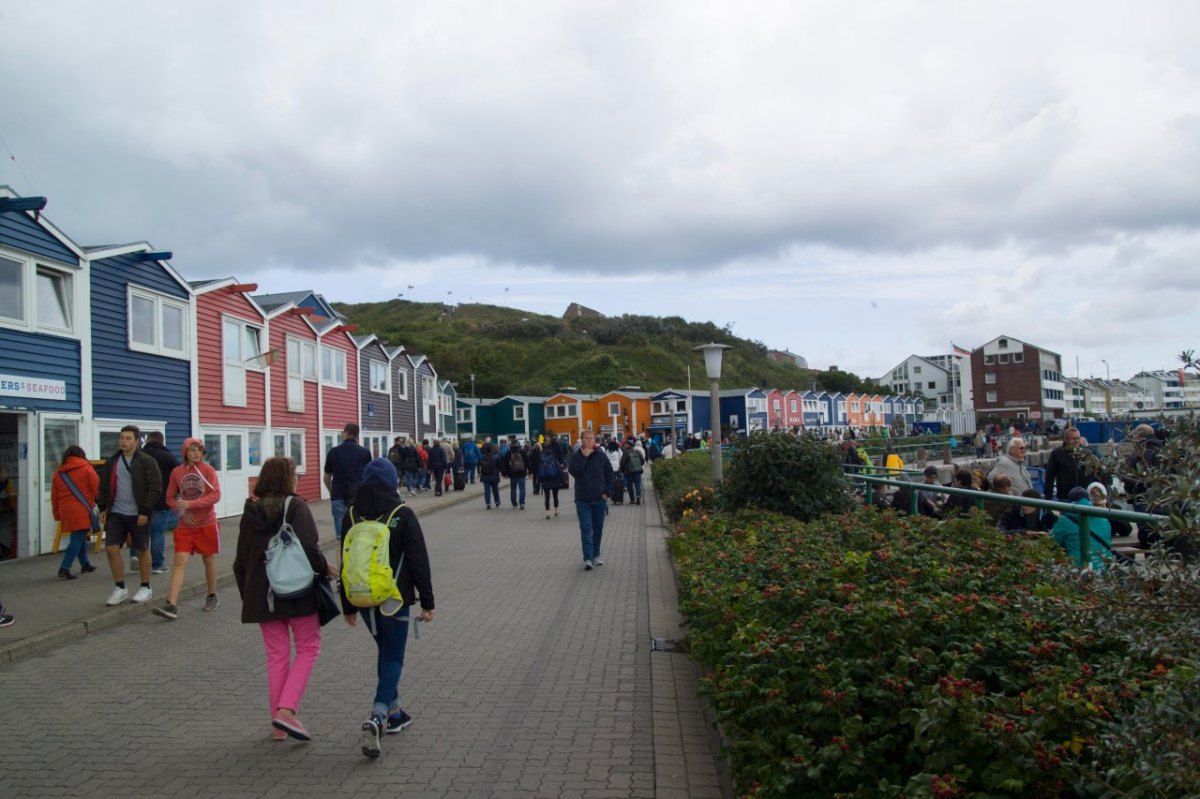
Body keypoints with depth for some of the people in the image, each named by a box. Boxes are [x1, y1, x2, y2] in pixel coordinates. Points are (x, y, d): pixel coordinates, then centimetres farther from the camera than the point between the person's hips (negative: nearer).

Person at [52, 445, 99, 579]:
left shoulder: (58, 472, 12)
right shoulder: (85, 468, -1)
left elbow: (54, 495, 13)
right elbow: (97, 487, -6)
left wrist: (57, 515, 19)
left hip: (66, 511, 6)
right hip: (82, 510, -6)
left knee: (80, 536, 20)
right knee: (78, 539, -4)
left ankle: (85, 564, 28)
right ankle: (64, 568, -12)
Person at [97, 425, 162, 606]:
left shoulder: (147, 462, -7)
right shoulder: (111, 462, 9)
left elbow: (155, 488, -11)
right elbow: (103, 487, 16)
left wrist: (145, 511, -16)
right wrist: (103, 508, 6)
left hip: (138, 515, -4)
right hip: (115, 514, 4)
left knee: (142, 550, 6)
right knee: (111, 549, -2)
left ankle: (146, 587, 20)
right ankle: (120, 588, 12)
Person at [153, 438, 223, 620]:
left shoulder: (208, 470, -5)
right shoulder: (177, 472, 1)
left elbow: (215, 495, -13)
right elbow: (170, 498, 8)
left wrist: (191, 504, -21)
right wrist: (181, 511, -9)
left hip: (206, 524, -1)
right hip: (185, 525, 1)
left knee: (209, 560, 10)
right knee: (180, 562, -8)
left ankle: (212, 597, 28)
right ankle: (172, 605, -14)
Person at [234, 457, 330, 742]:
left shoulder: (250, 511, 6)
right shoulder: (296, 507, -9)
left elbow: (241, 561, 10)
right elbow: (309, 548, -21)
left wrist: (248, 596, 18)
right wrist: (324, 568, -3)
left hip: (262, 594, 5)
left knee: (276, 655, 13)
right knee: (308, 648, 8)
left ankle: (278, 724, 16)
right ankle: (286, 710, -7)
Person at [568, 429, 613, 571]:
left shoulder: (601, 455, 1)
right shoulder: (576, 456, -1)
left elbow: (609, 473, 5)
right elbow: (573, 471, -17)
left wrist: (608, 492, -2)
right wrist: (584, 457, -19)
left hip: (599, 498, 2)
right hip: (582, 499, -2)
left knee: (598, 528, 10)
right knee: (586, 528, -7)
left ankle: (596, 555, 23)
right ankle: (587, 559, -8)